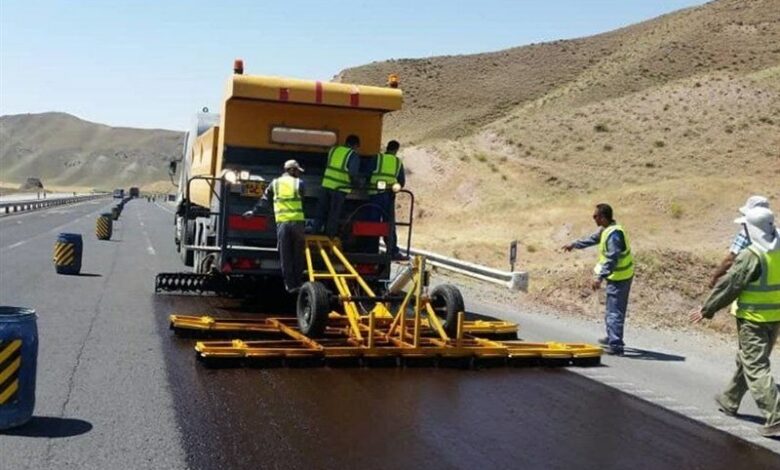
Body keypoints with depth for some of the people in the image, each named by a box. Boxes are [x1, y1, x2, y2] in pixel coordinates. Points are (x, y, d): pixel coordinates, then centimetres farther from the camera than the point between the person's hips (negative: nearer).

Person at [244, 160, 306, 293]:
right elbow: (304, 203, 9)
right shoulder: (299, 183, 6)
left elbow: (264, 199, 18)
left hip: (282, 222, 1)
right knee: (298, 255, 8)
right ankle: (297, 283, 9)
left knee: (285, 256, 5)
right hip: (297, 221, -1)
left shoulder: (275, 183, 11)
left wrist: (254, 211, 29)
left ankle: (290, 285, 5)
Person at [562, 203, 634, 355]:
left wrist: (600, 278, -33)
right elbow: (593, 239, 26)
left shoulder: (614, 234, -24)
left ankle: (615, 346, -8)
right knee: (614, 310, 22)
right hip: (620, 276, 11)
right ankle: (612, 338, 36)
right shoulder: (606, 230, 8)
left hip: (618, 278, -11)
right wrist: (574, 244, 34)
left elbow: (612, 259, -30)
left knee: (614, 312, -9)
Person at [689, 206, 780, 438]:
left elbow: (728, 286, -14)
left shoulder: (751, 256, -19)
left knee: (756, 367, -4)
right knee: (746, 360, 22)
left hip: (753, 319, -8)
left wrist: (706, 309, -4)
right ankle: (729, 401, 39)